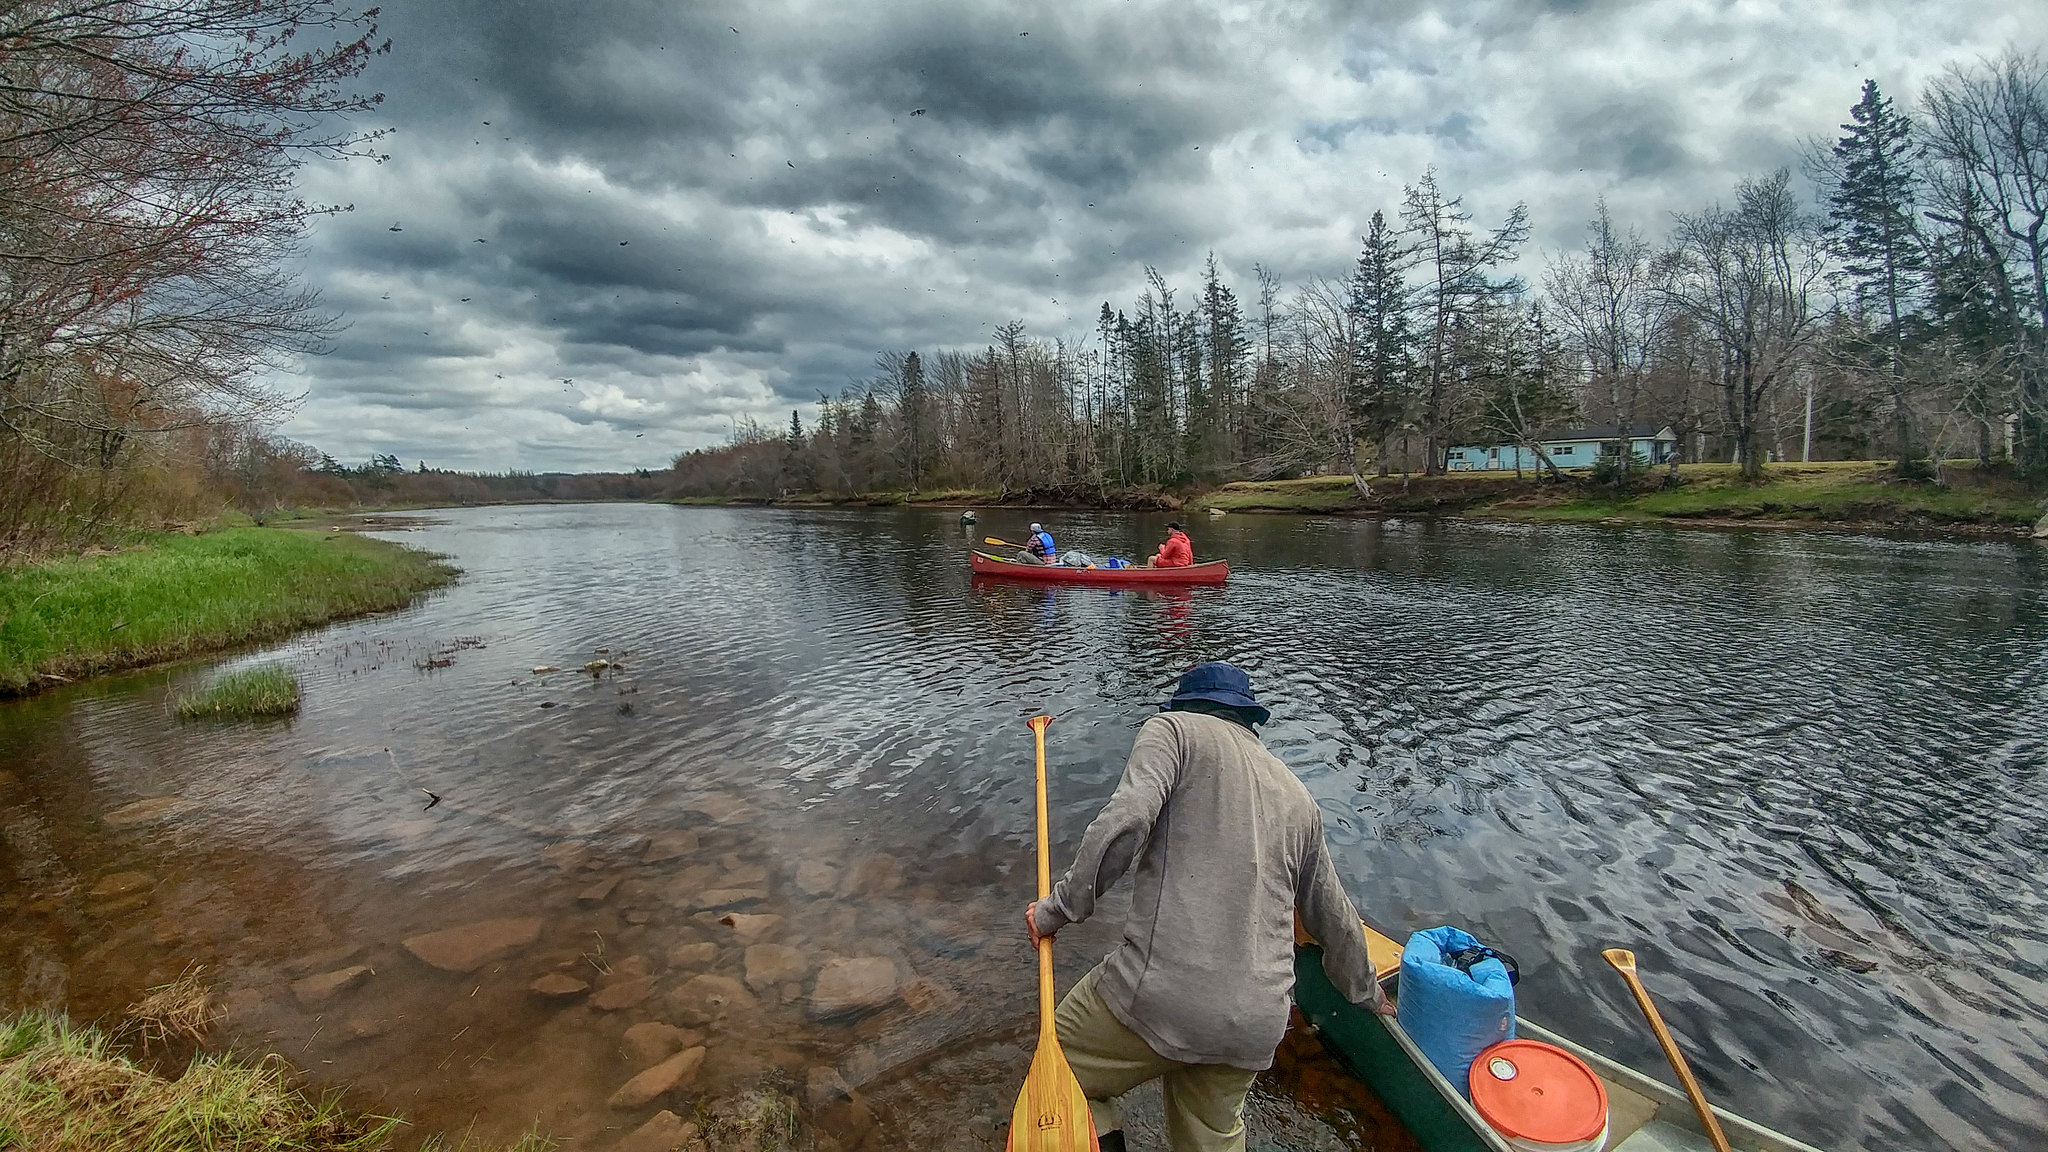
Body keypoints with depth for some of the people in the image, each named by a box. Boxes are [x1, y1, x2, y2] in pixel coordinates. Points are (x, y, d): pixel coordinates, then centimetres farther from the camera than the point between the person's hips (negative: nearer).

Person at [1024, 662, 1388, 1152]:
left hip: (1161, 990, -6)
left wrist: (1061, 907, -5)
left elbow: (1125, 821, -16)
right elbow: (1334, 917, 29)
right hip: (1258, 1024, 6)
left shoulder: (1175, 727, 3)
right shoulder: (1299, 799, 20)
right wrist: (1366, 991, 46)